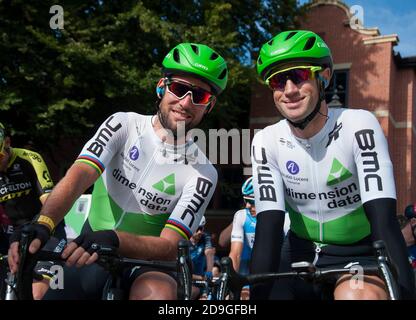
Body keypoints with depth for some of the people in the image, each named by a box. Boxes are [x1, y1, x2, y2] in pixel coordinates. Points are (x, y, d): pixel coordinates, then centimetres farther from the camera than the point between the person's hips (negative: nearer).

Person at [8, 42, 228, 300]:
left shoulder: (202, 173, -11)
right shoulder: (124, 125, -7)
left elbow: (169, 247, -18)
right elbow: (78, 176, -21)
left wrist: (114, 239, -38)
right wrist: (41, 226, -41)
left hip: (143, 265, -2)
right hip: (85, 253, 3)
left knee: (160, 292, -34)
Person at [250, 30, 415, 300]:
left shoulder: (358, 126, -18)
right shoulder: (266, 142, -9)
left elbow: (384, 220, -28)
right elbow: (268, 229, -16)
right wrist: (258, 294, -28)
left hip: (359, 254, -4)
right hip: (301, 253, 5)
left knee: (358, 295, -35)